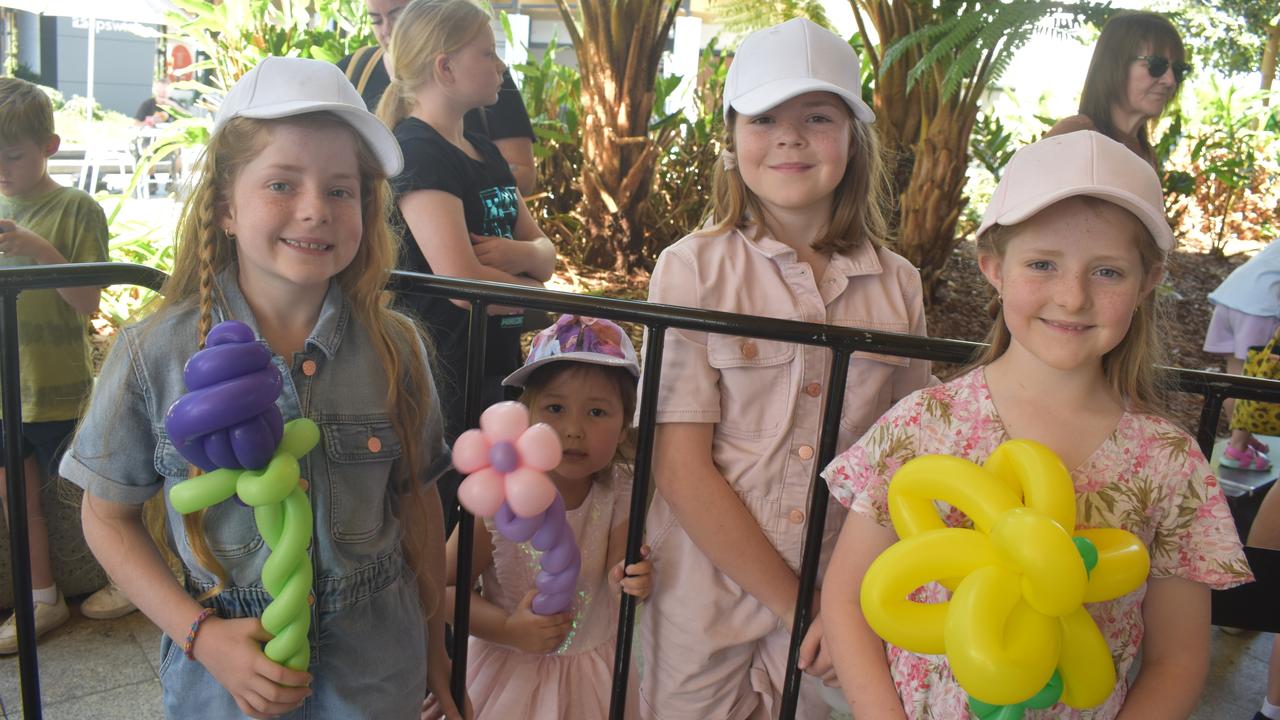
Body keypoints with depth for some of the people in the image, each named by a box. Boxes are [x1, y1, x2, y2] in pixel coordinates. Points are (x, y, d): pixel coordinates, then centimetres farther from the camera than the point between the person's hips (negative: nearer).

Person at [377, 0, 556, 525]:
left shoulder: (485, 152, 12)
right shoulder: (417, 152, -15)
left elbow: (545, 253, 11)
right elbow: (463, 282, -26)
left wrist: (523, 254, -12)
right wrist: (535, 291, -8)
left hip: (497, 370, 8)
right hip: (440, 381, -8)